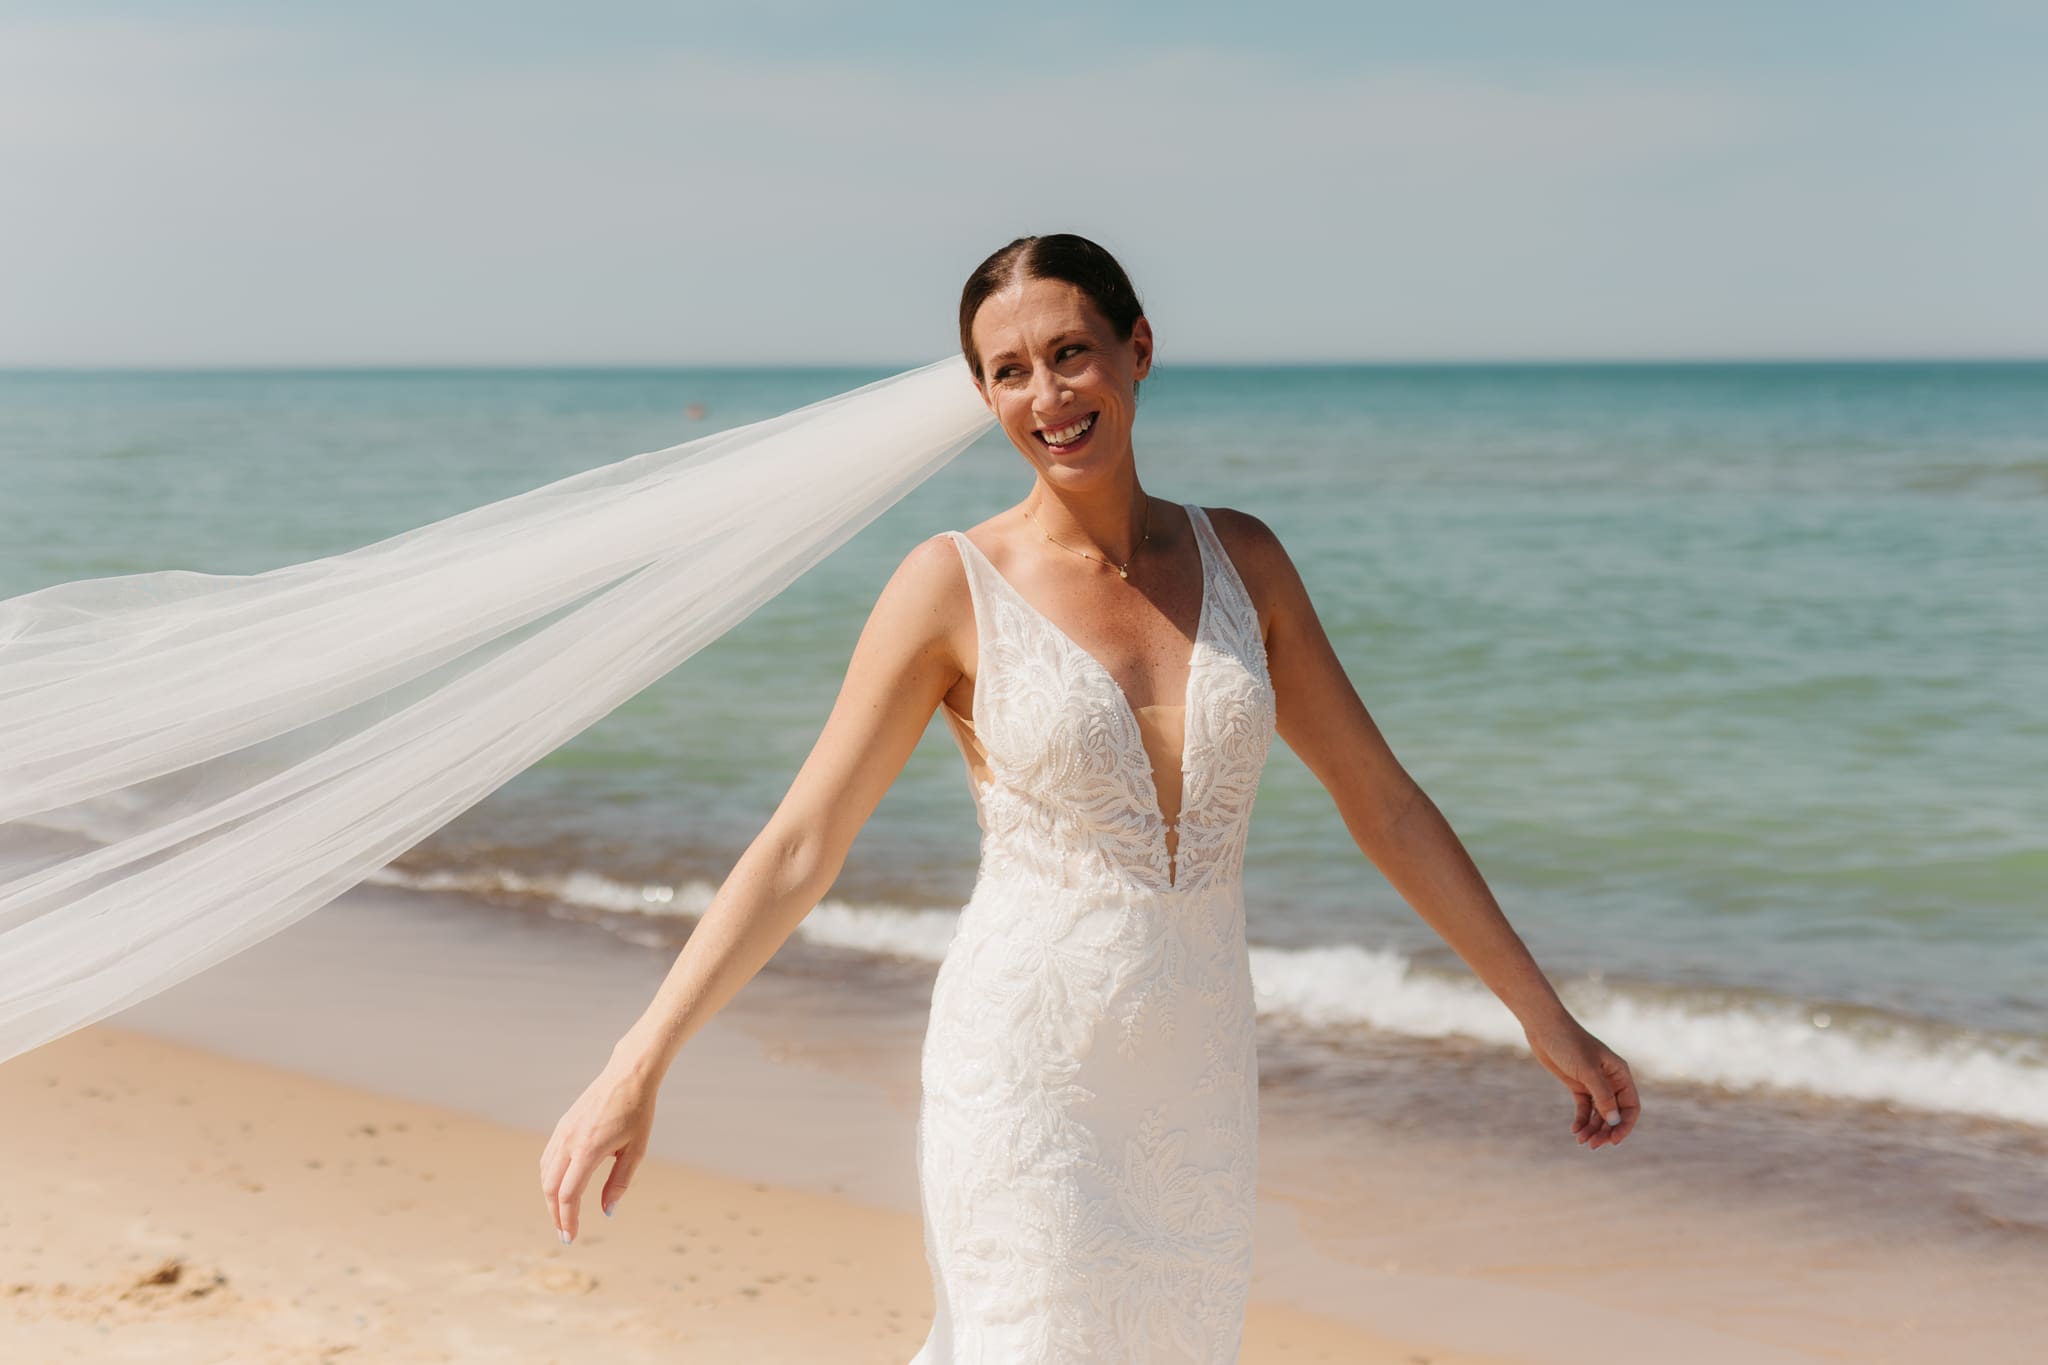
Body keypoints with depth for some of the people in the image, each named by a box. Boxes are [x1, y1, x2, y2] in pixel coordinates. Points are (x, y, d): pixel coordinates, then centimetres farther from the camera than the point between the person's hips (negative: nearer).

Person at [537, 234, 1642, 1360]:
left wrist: (1544, 1016, 10)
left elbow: (1382, 802, 10)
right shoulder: (955, 586, -7)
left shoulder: (1239, 558, 4)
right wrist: (634, 1068, -16)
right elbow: (800, 846, -9)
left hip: (1196, 1080, 4)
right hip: (1027, 1071, -4)